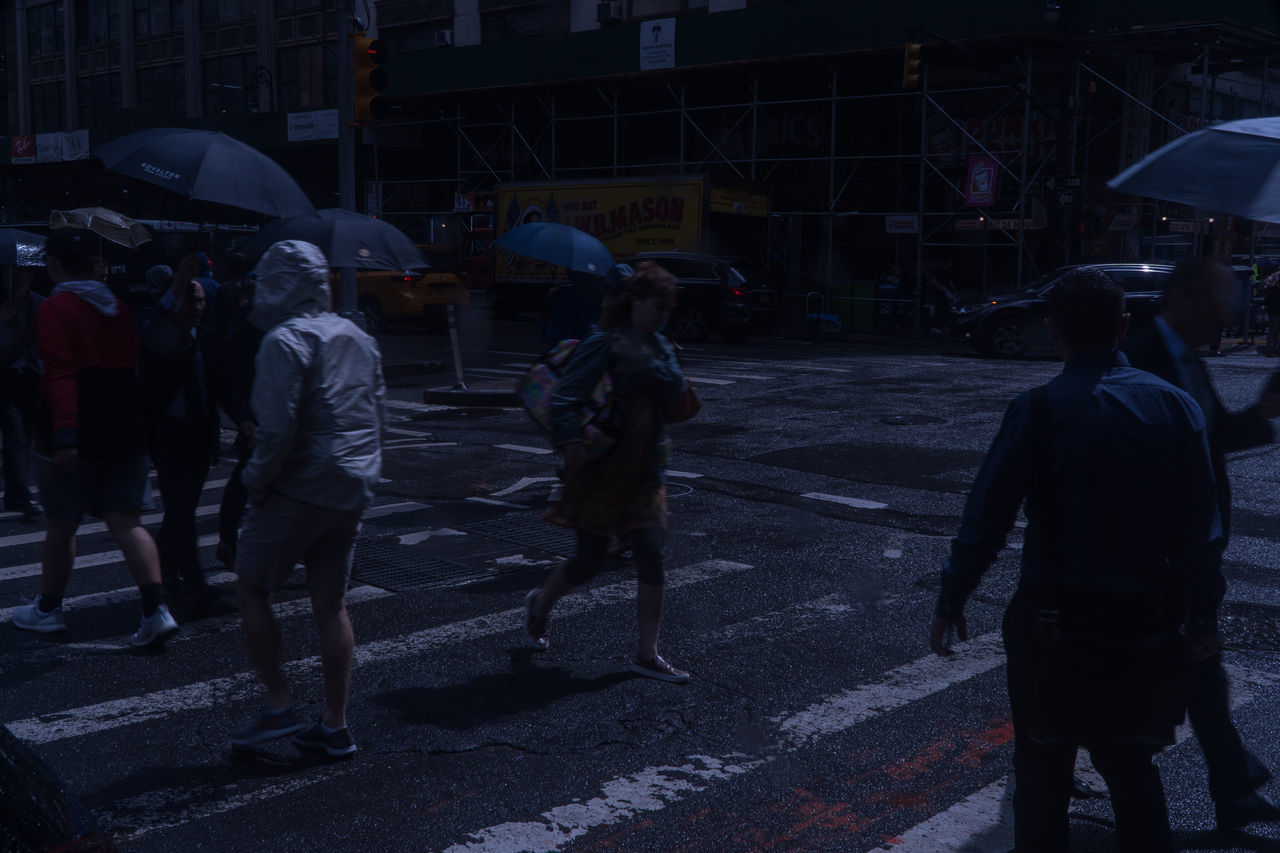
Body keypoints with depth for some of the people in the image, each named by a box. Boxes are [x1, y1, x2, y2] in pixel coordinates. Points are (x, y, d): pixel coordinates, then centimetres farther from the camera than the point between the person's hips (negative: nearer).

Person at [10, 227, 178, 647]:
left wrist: (63, 432, -28)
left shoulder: (55, 309, -12)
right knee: (126, 522, 4)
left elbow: (61, 375, -22)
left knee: (60, 525, 11)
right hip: (124, 434, 6)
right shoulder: (119, 308, 10)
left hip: (77, 439, -5)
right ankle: (156, 610, -9)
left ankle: (48, 609, 26)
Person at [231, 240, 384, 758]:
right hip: (352, 491, 8)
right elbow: (377, 414, 16)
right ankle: (334, 726, 14)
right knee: (331, 603, 10)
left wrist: (257, 481, -8)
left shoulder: (286, 340, -13)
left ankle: (278, 707, 7)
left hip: (299, 490, -8)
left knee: (251, 589, 8)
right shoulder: (358, 337, 13)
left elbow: (277, 427, -20)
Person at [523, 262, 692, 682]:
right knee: (589, 562, 5)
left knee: (651, 557, -2)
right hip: (602, 469, -6)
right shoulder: (602, 344, -12)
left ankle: (647, 655, 7)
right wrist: (570, 442, -29)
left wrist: (644, 361, -19)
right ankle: (540, 604, 36)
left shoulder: (658, 346, 10)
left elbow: (675, 385, -8)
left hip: (643, 470, 6)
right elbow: (565, 396, -19)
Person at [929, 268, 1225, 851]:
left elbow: (986, 517, -12)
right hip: (1145, 618, 4)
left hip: (1055, 614, -4)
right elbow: (1201, 527, -1)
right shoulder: (1174, 405, -3)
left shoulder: (1038, 410, -13)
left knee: (1042, 768, 13)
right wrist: (1202, 617, 9)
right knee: (1130, 761, 21)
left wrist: (950, 602, -2)